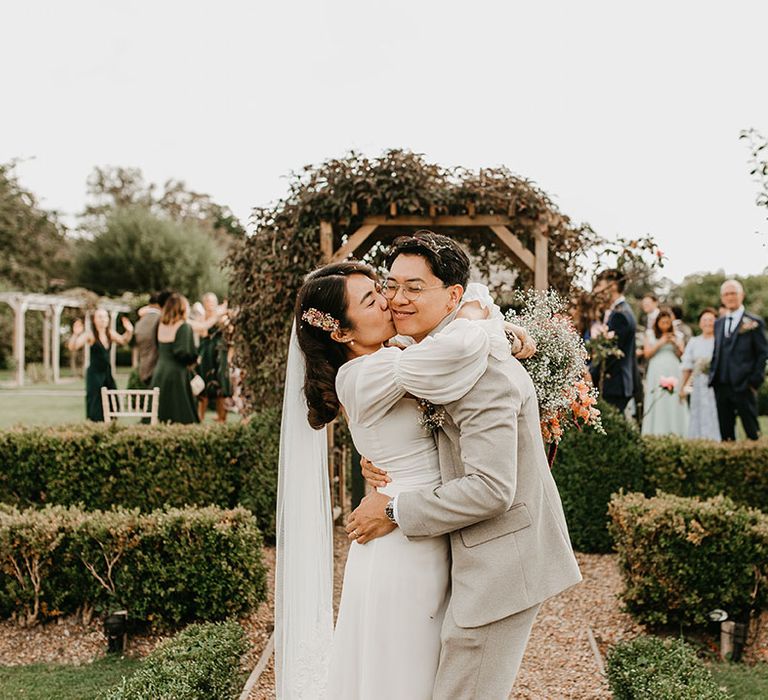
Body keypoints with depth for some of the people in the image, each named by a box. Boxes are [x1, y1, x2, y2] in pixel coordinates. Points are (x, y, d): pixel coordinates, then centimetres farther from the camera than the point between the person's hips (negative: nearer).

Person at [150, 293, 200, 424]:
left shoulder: (161, 325, 8)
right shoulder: (184, 327, -12)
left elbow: (159, 349, 12)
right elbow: (183, 352, -20)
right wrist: (194, 360, -2)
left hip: (159, 371, 7)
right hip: (177, 374, -7)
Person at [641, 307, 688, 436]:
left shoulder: (678, 335, 12)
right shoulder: (650, 334, 10)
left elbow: (682, 356, 10)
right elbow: (647, 353, 2)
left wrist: (676, 344, -6)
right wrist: (661, 343, -6)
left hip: (673, 373, 1)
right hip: (656, 373, -1)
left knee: (673, 404, -5)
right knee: (657, 405, -7)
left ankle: (674, 434, -4)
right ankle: (655, 434, -7)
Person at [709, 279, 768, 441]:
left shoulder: (754, 322, 0)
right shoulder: (718, 324, 16)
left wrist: (755, 381, -9)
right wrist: (712, 376, 9)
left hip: (743, 386, -5)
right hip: (721, 386, 5)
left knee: (752, 432, -3)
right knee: (725, 434, 8)